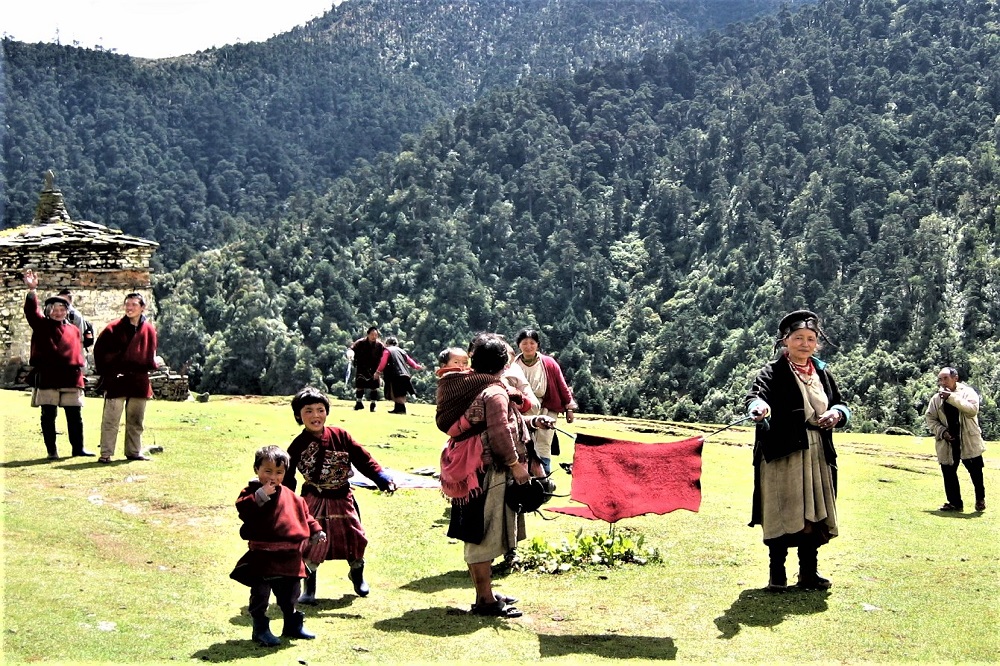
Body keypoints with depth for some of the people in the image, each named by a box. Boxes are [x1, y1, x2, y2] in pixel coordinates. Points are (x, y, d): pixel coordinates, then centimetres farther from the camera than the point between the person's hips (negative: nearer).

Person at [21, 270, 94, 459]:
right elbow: (31, 312, -13)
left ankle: (78, 448, 15)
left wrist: (78, 369, 11)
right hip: (48, 378, -3)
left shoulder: (73, 330, 15)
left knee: (75, 416, 6)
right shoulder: (42, 325, 4)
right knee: (48, 416, 2)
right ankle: (51, 451, 9)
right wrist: (32, 290, -28)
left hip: (71, 379, 3)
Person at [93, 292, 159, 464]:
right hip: (116, 380, -4)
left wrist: (152, 364, 2)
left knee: (136, 420, 13)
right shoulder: (114, 328, -4)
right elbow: (99, 349, -1)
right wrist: (105, 371, -5)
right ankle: (106, 454, 1)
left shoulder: (149, 330, 6)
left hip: (139, 381, 4)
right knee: (111, 420, -3)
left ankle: (134, 451, 23)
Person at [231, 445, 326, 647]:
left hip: (289, 556, 5)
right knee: (260, 594, -2)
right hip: (263, 556, -5)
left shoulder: (290, 497, 11)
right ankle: (260, 629, 10)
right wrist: (261, 495, -29)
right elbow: (244, 510, -24)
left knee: (289, 594, 17)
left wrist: (316, 531, 10)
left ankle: (292, 624, 32)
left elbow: (304, 514, 19)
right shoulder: (252, 492, -6)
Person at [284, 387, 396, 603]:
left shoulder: (340, 436, -6)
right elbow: (288, 478, -3)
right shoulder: (298, 446, -8)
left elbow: (363, 459, -5)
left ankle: (357, 574, 38)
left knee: (354, 537, 10)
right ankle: (309, 587, 15)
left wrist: (383, 479, -14)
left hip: (342, 498, 2)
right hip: (314, 502, -2)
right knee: (312, 543, -4)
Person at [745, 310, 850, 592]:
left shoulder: (822, 373, 13)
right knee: (782, 514, -3)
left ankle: (809, 571, 20)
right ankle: (777, 572, 9)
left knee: (814, 514, 9)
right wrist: (759, 407, -48)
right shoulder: (773, 372, -5)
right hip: (782, 454, -5)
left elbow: (842, 405, 18)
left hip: (817, 455, 5)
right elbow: (756, 395, -24)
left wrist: (837, 413, -6)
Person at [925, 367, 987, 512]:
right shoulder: (936, 398, 4)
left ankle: (980, 499, 26)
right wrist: (942, 431, -9)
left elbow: (973, 409, -22)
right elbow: (930, 418, 7)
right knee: (948, 473, 3)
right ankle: (954, 502, 14)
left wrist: (951, 397, -26)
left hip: (968, 440, -3)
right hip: (947, 442, 3)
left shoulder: (968, 392, -4)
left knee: (975, 471, 5)